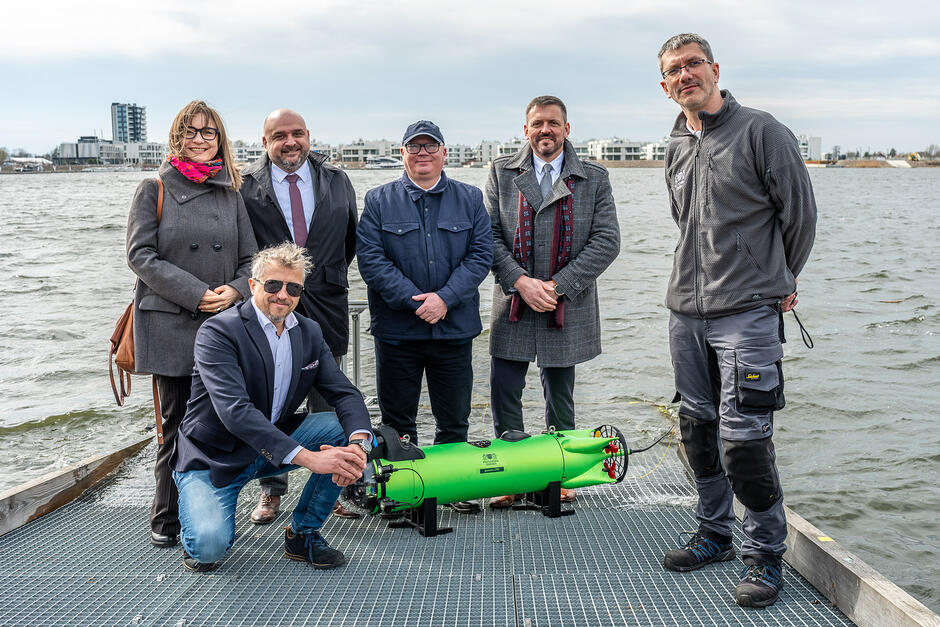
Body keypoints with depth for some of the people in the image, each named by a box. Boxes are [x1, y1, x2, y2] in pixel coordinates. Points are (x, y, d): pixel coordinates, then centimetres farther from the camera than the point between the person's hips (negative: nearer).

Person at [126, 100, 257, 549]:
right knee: (177, 425, 1)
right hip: (171, 324, -3)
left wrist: (234, 290, -9)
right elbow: (140, 255, -5)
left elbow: (250, 258, 13)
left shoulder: (231, 194, 14)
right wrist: (197, 294, -13)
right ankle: (166, 520, 15)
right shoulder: (155, 190, 5)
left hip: (225, 323, 3)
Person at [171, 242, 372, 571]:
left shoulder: (310, 333, 1)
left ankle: (303, 532, 1)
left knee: (345, 428, -14)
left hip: (276, 441, 6)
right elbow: (235, 411, -32)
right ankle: (201, 514, 12)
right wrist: (308, 457, -40)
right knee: (210, 545, -28)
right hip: (214, 457, -6)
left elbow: (345, 393, -4)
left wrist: (358, 444, -28)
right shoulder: (217, 333, -20)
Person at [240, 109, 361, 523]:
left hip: (325, 306, 2)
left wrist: (328, 276, 10)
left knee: (327, 402, 8)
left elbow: (350, 238, 16)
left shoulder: (336, 181, 8)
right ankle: (271, 491, 20)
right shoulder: (245, 186, -1)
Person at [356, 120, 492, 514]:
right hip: (397, 329, -1)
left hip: (454, 329, 1)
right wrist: (414, 301, -15)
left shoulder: (470, 200, 8)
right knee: (397, 419, 7)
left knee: (454, 418, 10)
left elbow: (481, 254, 0)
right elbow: (371, 259, -6)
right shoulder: (379, 201, 4)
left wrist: (445, 299, -13)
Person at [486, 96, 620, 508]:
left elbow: (607, 241, -5)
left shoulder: (594, 178, 2)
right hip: (513, 303, 0)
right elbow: (489, 235, 0)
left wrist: (557, 285, -14)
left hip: (568, 306, 0)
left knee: (560, 397, 10)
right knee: (504, 392, -1)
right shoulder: (502, 173, 5)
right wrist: (520, 282, -15)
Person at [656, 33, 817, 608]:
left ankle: (766, 555, 9)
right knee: (699, 429, 13)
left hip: (747, 313, -6)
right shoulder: (677, 150, 14)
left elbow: (800, 213, -1)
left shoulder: (761, 131, -5)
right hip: (686, 312, 6)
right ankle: (715, 535, 29)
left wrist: (778, 281, 8)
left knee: (743, 438, -8)